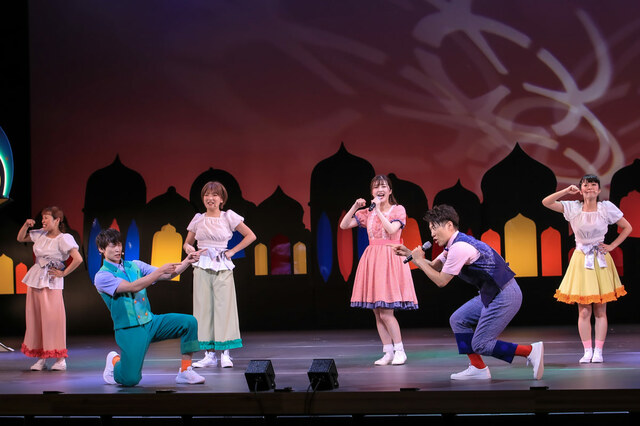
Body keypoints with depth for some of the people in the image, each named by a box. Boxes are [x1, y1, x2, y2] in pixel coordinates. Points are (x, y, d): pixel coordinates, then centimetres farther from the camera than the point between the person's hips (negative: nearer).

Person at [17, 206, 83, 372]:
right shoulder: (40, 235, 8)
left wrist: (63, 273, -11)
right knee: (35, 319, 6)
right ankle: (41, 358, 12)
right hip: (34, 280, 7)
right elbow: (20, 238, 22)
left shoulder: (63, 239, -11)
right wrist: (26, 225, 4)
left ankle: (60, 359, -1)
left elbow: (78, 259, -19)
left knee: (52, 319, -7)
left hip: (51, 282, -7)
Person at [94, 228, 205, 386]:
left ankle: (185, 371, -7)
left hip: (151, 321, 6)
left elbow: (168, 275, 5)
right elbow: (133, 287, -21)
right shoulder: (102, 277, -9)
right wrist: (160, 271, -25)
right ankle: (115, 361, 19)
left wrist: (186, 263, -13)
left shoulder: (135, 265, 11)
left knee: (189, 322, -15)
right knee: (130, 380, -17)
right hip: (129, 330, -6)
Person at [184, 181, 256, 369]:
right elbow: (187, 242, 19)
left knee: (224, 307, -6)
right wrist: (189, 248, -4)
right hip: (202, 267, 2)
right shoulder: (198, 219, 8)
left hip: (223, 268, -2)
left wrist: (232, 251, 1)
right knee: (203, 307, -1)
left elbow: (250, 236, 7)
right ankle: (209, 355, 3)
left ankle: (225, 354, -3)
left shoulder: (228, 217, 2)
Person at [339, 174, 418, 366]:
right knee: (377, 313, 5)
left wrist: (378, 210, -13)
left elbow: (392, 230, -17)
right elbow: (344, 225, 9)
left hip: (390, 259, -6)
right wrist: (355, 207, -1)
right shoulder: (367, 213, 13)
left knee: (385, 312, -12)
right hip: (372, 260, 6)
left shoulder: (398, 210, 0)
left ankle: (399, 351, -2)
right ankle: (388, 352, 11)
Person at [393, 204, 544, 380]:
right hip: (492, 293, 10)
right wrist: (409, 254, 15)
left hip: (504, 296, -10)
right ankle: (478, 368, 14)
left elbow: (441, 281, -12)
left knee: (480, 344, -6)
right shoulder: (455, 244, 13)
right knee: (458, 320, 13)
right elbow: (434, 266, 24)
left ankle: (530, 350, -7)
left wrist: (419, 261, -2)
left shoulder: (459, 248, -18)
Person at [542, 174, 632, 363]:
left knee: (600, 310, 0)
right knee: (584, 311, -2)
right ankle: (587, 351, 1)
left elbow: (627, 228, 8)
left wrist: (612, 246, 0)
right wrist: (567, 191, -10)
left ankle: (598, 351, 3)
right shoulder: (573, 208, 1)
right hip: (581, 260, 0)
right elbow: (546, 202, -6)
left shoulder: (607, 208, 0)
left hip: (601, 260, 0)